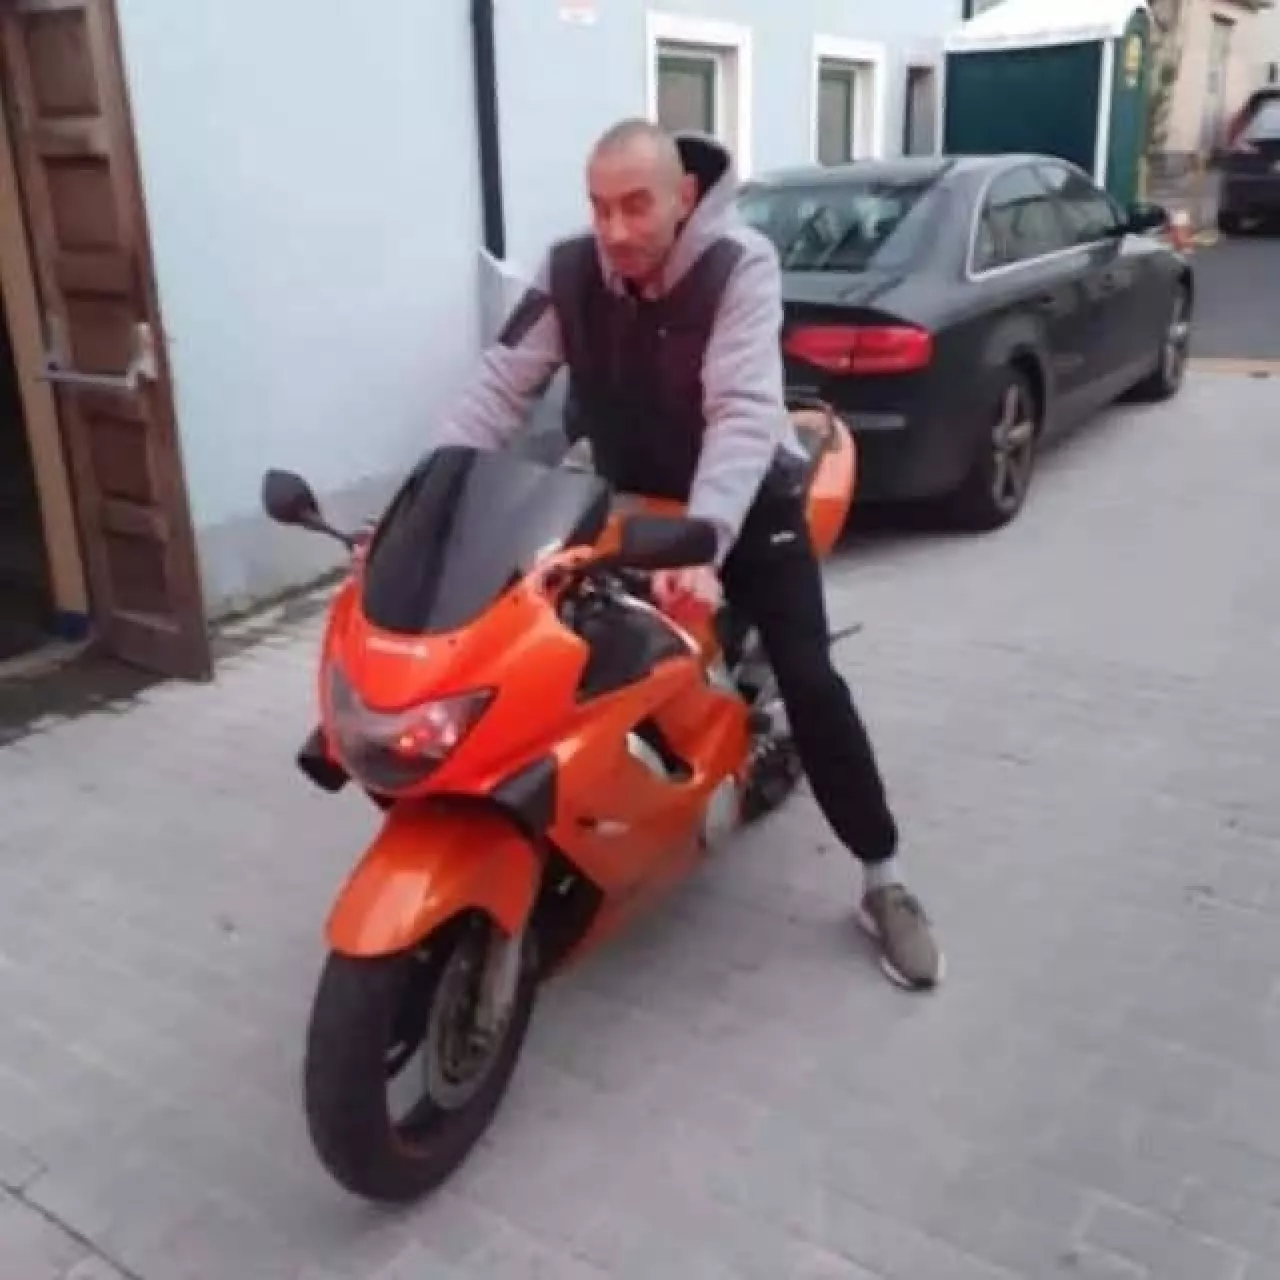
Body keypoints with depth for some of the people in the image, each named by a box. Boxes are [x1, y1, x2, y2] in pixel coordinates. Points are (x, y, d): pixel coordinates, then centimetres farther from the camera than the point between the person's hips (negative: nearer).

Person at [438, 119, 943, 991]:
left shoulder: (741, 264, -22)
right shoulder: (569, 274, -11)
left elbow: (744, 413, -34)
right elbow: (499, 392, -16)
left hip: (748, 503, -3)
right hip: (630, 505, 4)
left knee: (812, 687, -11)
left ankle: (885, 882, 4)